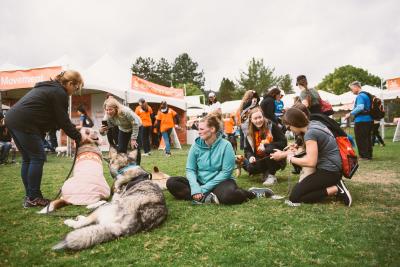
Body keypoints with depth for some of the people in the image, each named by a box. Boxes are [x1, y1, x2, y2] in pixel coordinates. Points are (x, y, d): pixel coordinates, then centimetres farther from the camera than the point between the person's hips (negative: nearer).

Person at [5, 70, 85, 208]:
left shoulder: (49, 87, 22)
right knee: (38, 158, -3)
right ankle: (33, 198, 2)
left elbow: (56, 118, 24)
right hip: (24, 123, -10)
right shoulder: (59, 92, -8)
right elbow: (62, 121, -7)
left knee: (27, 159, 13)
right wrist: (78, 137, 2)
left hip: (13, 119, 10)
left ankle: (29, 196, 18)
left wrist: (73, 129, 23)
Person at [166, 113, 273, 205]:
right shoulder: (196, 145, -2)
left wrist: (205, 188, -19)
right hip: (200, 182, 5)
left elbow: (226, 172, -15)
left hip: (220, 182, -4)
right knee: (171, 182, -16)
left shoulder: (225, 145, -11)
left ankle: (252, 193, -8)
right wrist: (195, 188, -23)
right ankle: (206, 197, -25)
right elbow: (190, 169, -3)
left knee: (227, 194, -40)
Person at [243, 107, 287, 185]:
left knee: (269, 148, -34)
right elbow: (247, 150, 5)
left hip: (275, 159, -3)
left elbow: (283, 142, -16)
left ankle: (271, 175, -14)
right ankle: (266, 172, 7)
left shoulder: (272, 126, -12)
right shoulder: (249, 133, 1)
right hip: (260, 160, 3)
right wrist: (250, 157, -18)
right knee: (250, 168, -28)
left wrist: (266, 146, -24)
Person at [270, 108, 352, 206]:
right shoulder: (313, 124, 7)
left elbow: (311, 162, -25)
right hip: (332, 168, 9)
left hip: (329, 171, -9)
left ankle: (335, 189, -7)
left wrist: (291, 159, -11)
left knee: (294, 197, -6)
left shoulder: (310, 133, -20)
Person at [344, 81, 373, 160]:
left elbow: (360, 108, -25)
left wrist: (350, 113, -16)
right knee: (367, 138, 14)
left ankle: (364, 156, 1)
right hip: (369, 120, 9)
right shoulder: (366, 95, 17)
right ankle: (369, 155, 20)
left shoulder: (360, 96, -13)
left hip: (361, 121, -9)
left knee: (361, 139, -2)